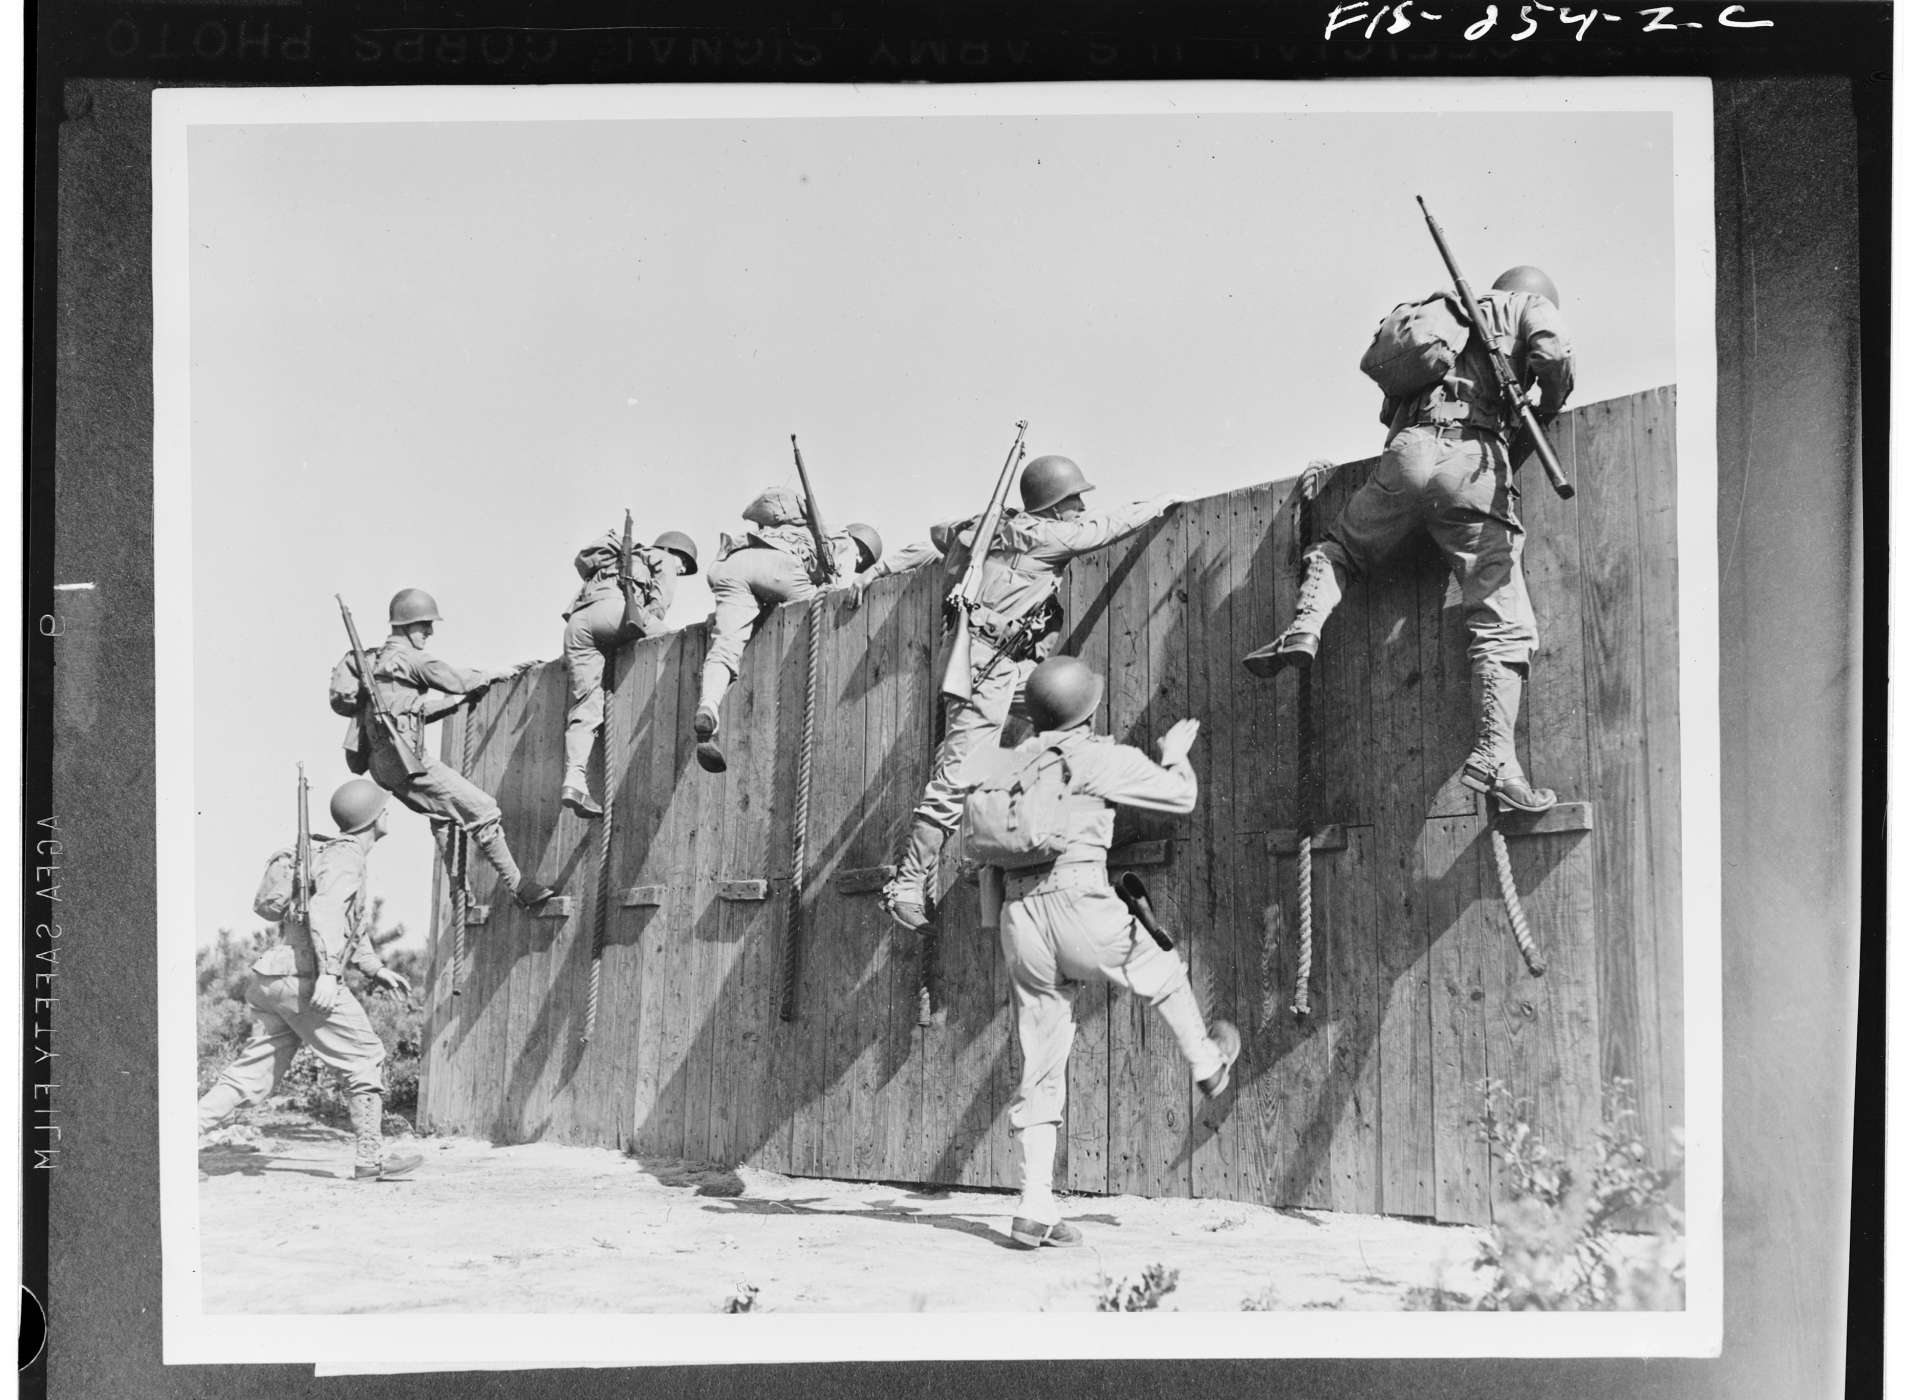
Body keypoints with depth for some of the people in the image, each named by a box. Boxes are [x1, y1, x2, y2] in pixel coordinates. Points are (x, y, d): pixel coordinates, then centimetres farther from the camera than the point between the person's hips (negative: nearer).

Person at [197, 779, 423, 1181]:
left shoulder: (337, 854, 24)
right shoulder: (344, 855, -8)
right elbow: (324, 912, -24)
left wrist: (375, 968, 31)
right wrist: (328, 973, -31)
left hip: (270, 979, 10)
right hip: (302, 978, -10)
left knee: (254, 1072, 9)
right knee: (366, 1060, 0)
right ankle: (369, 1159, 3)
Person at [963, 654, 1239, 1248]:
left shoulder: (1011, 764, 17)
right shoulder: (1100, 757, 0)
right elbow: (1180, 796, 7)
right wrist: (1175, 754, 26)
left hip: (1019, 920, 5)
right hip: (1078, 901, -5)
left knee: (1041, 1072, 9)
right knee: (1162, 974, 27)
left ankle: (1035, 1208, 6)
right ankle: (1205, 1063, 50)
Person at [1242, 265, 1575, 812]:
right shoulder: (1528, 306, 21)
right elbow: (1553, 356, 0)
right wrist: (1544, 414, 14)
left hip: (1408, 449, 4)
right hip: (1473, 462, -3)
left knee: (1339, 547, 27)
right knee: (1502, 623, -3)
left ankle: (1303, 627, 0)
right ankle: (1494, 755, -14)